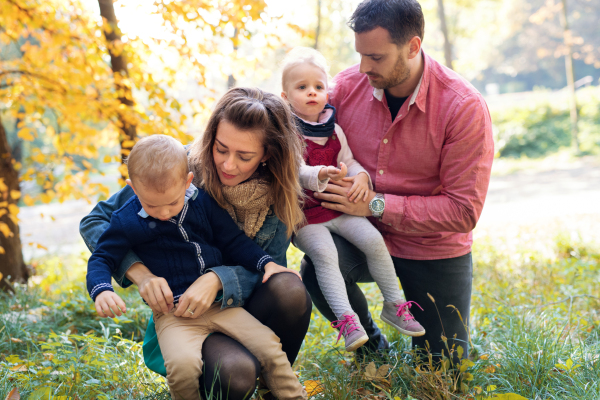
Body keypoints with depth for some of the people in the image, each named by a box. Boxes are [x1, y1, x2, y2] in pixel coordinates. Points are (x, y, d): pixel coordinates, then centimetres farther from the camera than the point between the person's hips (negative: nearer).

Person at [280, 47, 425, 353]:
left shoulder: (333, 130, 10)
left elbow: (349, 161, 16)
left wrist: (360, 176, -8)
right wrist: (320, 175, -40)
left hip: (339, 207, 5)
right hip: (303, 215, -5)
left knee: (373, 239, -12)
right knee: (324, 253, -28)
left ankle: (394, 305, 3)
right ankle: (346, 319, -25)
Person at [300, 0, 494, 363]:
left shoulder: (464, 107, -21)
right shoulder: (346, 86, -12)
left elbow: (464, 211, -21)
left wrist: (375, 205, -26)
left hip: (435, 249, -2)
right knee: (317, 268, -31)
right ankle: (373, 346, 1)